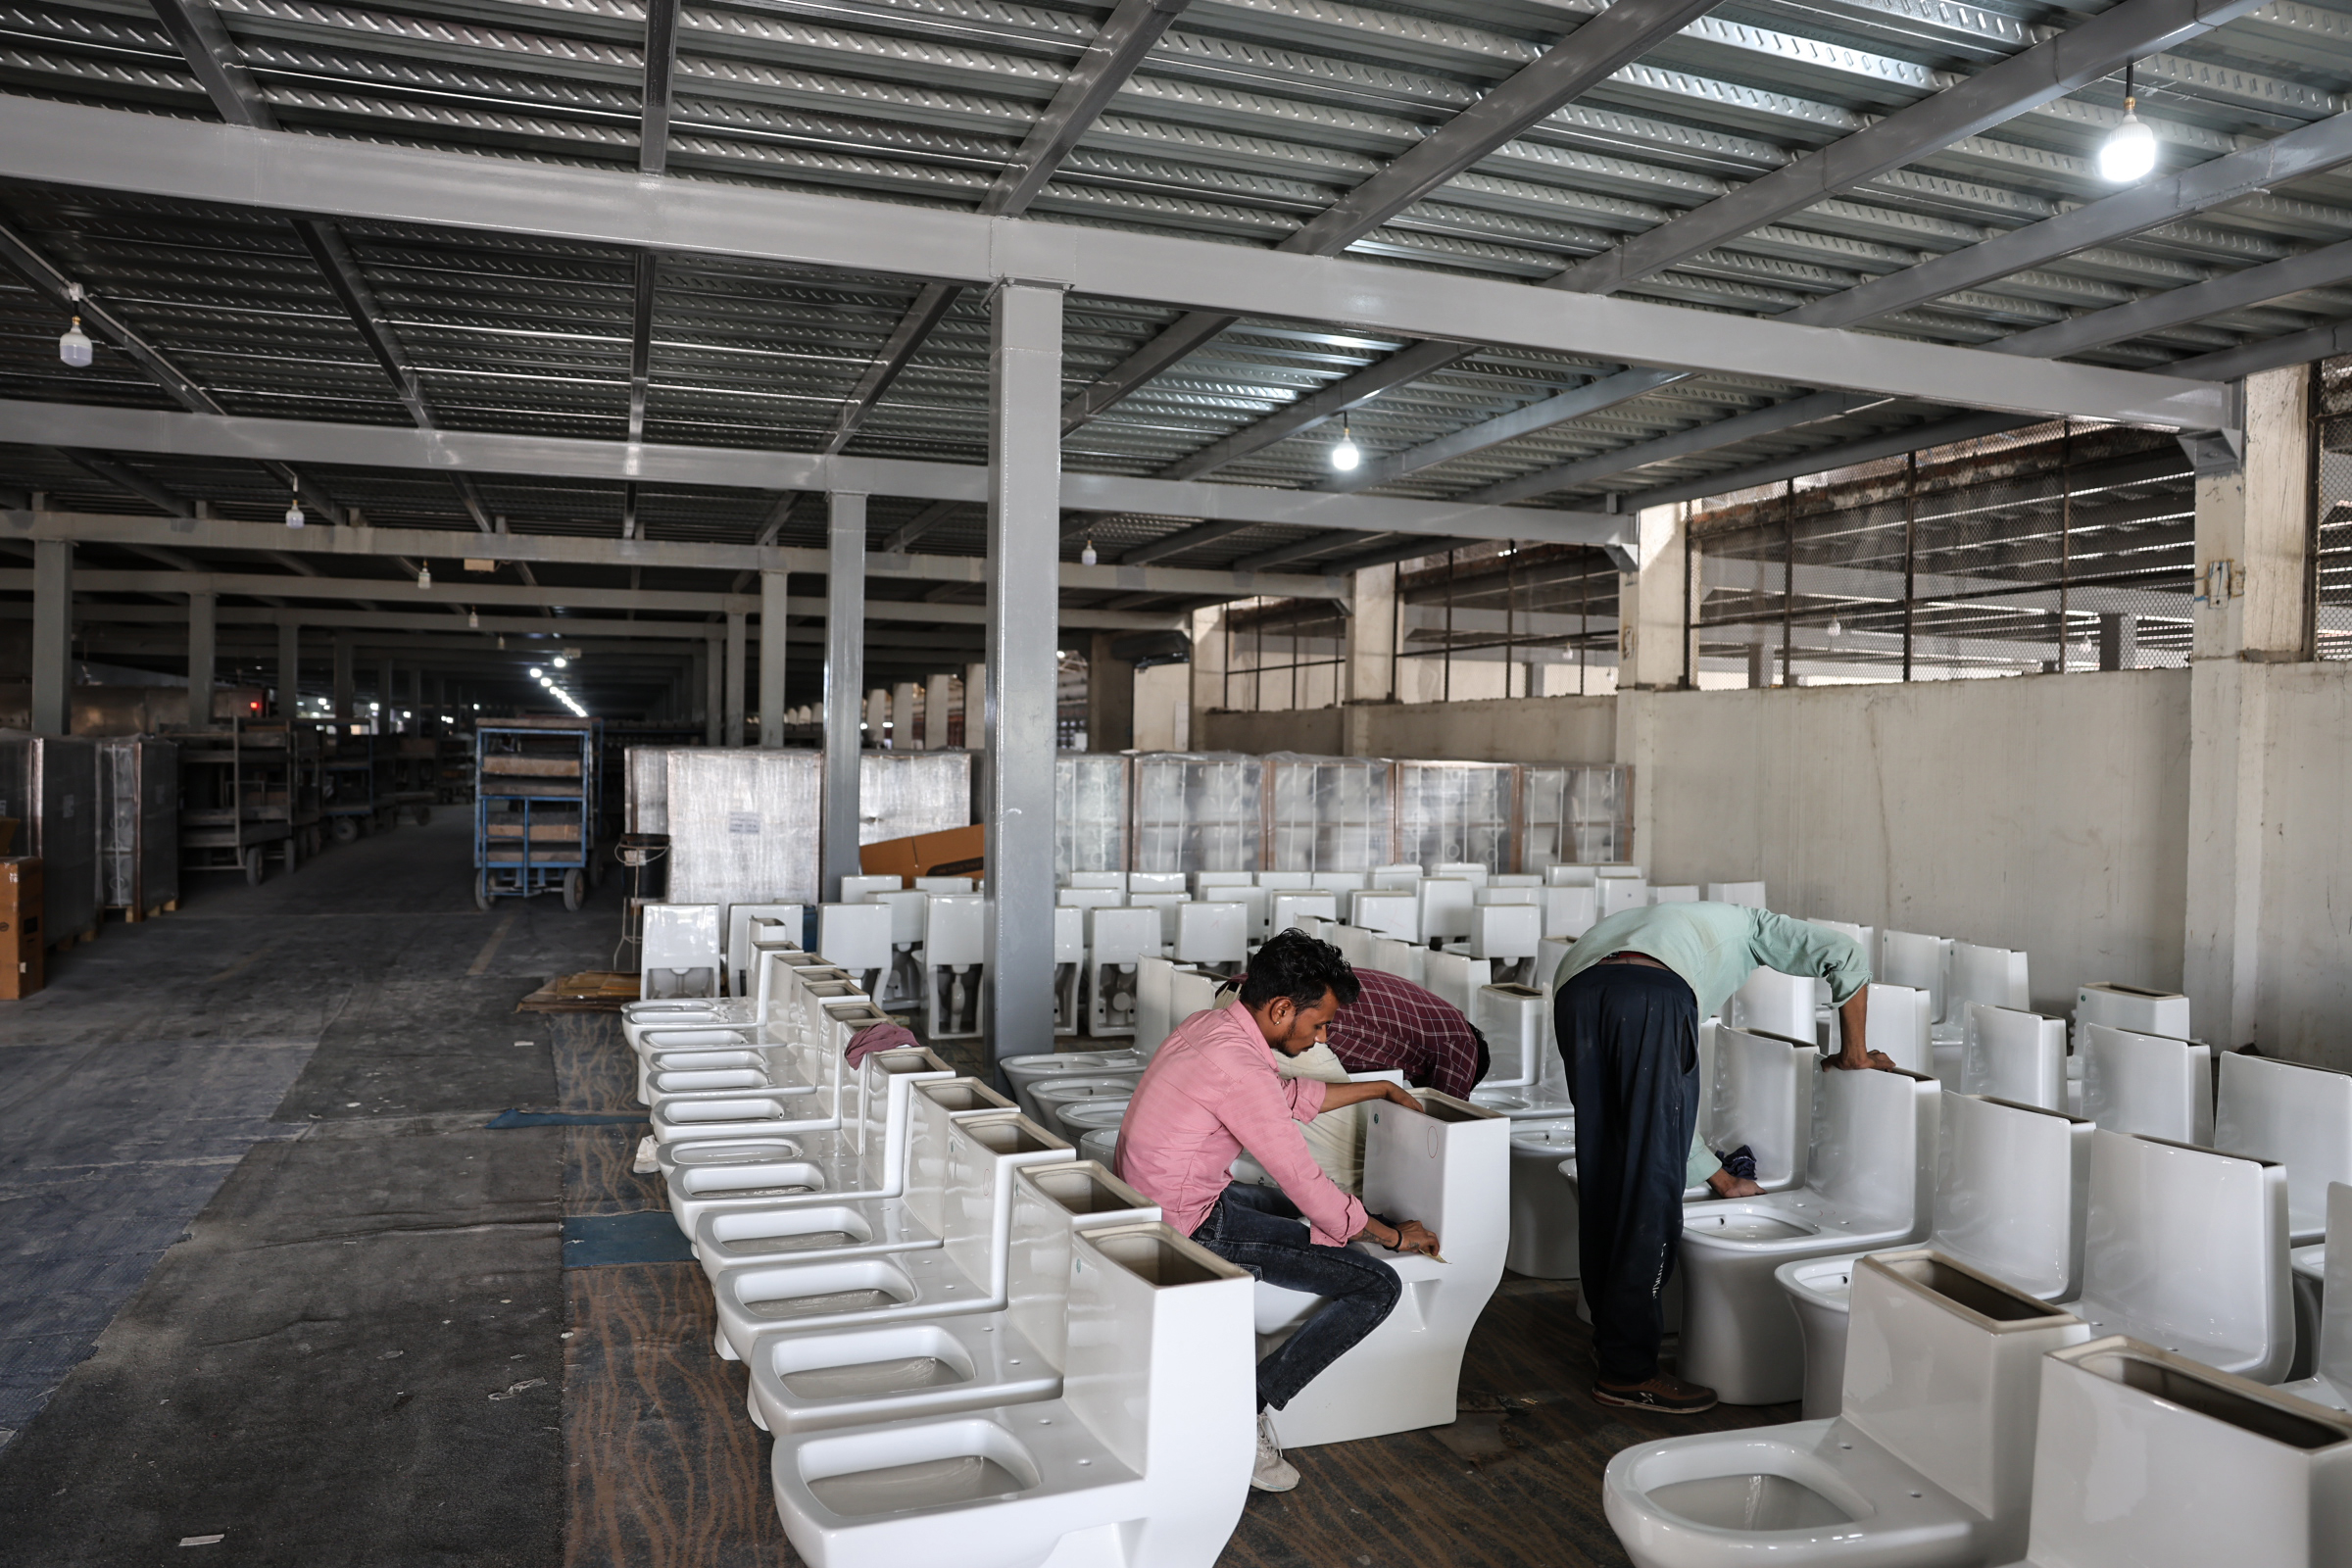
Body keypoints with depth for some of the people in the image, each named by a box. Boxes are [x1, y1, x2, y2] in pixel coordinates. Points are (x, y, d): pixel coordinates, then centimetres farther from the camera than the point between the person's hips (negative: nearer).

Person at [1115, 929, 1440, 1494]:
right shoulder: (1237, 1067, -25)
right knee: (1378, 1287, -9)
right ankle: (1248, 1410, -5)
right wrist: (1393, 1235, -5)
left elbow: (1291, 1095, 21)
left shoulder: (1207, 1024, 5)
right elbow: (1306, 1182, -19)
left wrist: (1381, 1089, 27)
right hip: (1189, 1225, -10)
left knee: (1288, 1206, 34)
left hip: (1144, 1199, 10)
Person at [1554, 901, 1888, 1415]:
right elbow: (1845, 957, 22)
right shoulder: (1748, 924, 39)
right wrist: (1854, 1053, 33)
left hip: (1574, 993, 6)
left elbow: (1660, 1111, 45)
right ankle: (1627, 1369, 8)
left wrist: (1723, 1180, 53)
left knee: (1601, 1177, 17)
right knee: (1652, 1185, 1)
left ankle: (1610, 1339, 30)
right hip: (1651, 994, -6)